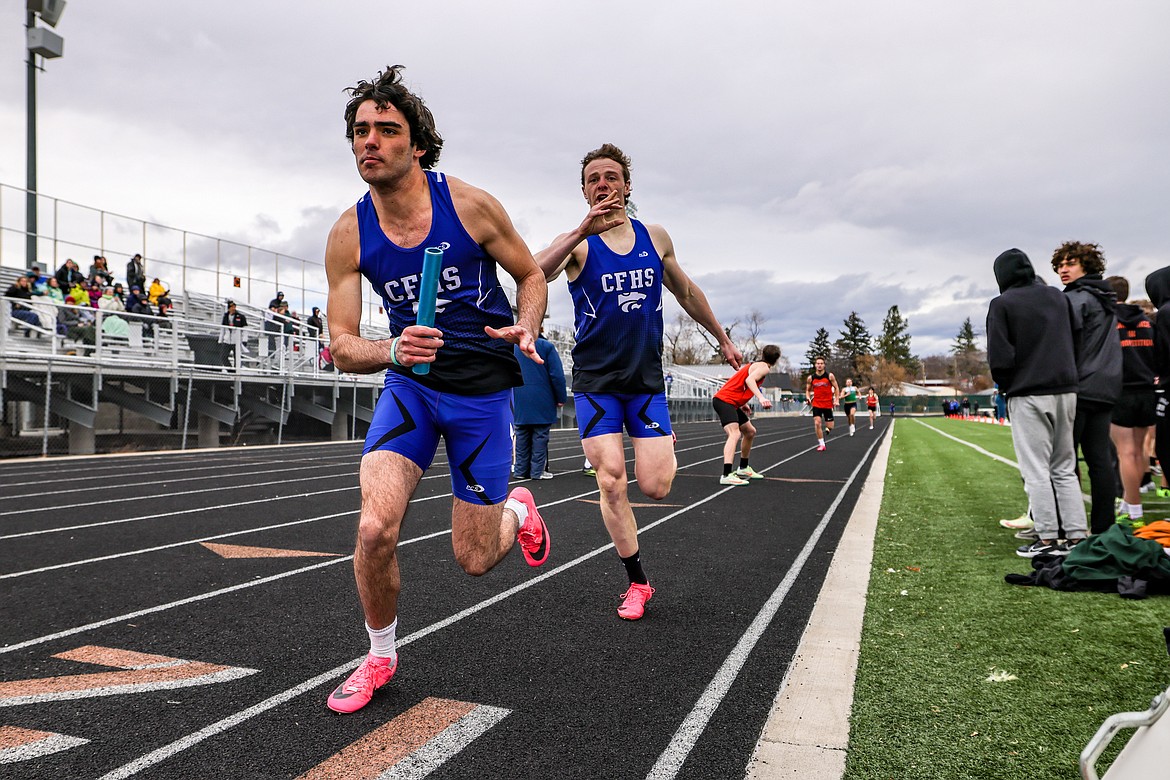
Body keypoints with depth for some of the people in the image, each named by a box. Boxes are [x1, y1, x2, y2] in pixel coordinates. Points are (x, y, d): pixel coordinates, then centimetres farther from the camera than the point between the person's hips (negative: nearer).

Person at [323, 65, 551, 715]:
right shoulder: (348, 236, -7)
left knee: (474, 560, 2)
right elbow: (342, 345, -5)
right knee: (375, 528, -19)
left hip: (483, 389, -1)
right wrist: (394, 350, -27)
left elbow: (530, 276, 3)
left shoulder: (470, 205, -12)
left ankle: (517, 510, 40)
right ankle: (380, 655, 10)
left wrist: (526, 330, -18)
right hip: (410, 384, 2)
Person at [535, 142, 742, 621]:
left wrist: (723, 339, 27)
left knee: (655, 487, -6)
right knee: (611, 484, -8)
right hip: (595, 380, -2)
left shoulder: (655, 238, 7)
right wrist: (582, 232, -38)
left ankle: (666, 449, 31)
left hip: (646, 379, 2)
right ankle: (637, 582, 9)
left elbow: (686, 292, 21)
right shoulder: (577, 243, -4)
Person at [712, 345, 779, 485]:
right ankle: (727, 475, -38)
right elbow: (749, 379, -28)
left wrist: (742, 404, 22)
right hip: (724, 400, -10)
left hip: (731, 402, 10)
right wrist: (761, 398, -39)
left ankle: (743, 469, 35)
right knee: (734, 434, -26)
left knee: (750, 432, 21)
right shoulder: (764, 367, -9)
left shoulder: (754, 365, 20)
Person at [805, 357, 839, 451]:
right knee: (817, 423, -14)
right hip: (816, 404, 0)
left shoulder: (830, 376, -5)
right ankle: (821, 444, -4)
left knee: (830, 427, 1)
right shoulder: (810, 378, -1)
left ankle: (826, 430, 38)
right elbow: (808, 390, 11)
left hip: (828, 404, 0)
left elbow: (836, 388, 3)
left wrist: (836, 400, -6)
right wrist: (808, 398, -8)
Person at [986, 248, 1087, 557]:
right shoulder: (1058, 296, 11)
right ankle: (1077, 536, 12)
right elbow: (1077, 338, 13)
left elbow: (1000, 358, -13)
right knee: (1065, 467, 13)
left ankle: (1047, 539, 0)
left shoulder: (1002, 304, -7)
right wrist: (1063, 374, 17)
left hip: (1028, 395, -6)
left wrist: (1005, 385, 3)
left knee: (1036, 470, -1)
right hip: (1066, 391, 6)